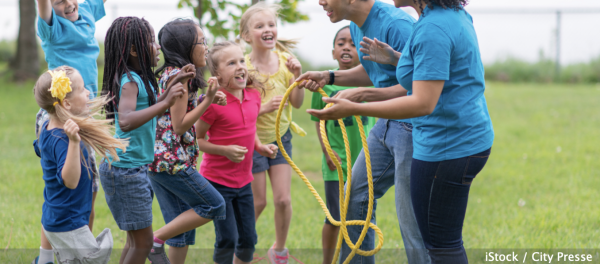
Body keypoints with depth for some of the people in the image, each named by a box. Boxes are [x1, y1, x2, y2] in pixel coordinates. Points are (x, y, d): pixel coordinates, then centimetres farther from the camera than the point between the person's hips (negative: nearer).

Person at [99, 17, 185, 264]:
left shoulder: (139, 79, 10)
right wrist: (165, 103, -35)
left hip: (136, 167, 10)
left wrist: (170, 90, 16)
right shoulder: (129, 81, -18)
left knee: (136, 238, 16)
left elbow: (146, 111, 27)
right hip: (126, 169, -10)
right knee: (143, 240, -4)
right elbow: (126, 121, -35)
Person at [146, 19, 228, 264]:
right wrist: (207, 100, -13)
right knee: (214, 206, 0)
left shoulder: (168, 74, 14)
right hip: (172, 161, -9)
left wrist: (204, 99, 11)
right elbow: (179, 125, -16)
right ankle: (156, 240, -3)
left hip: (157, 161, 9)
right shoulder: (179, 76, -13)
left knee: (182, 226, 12)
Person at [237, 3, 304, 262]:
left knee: (283, 200, -1)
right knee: (258, 203, 3)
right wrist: (263, 108, -31)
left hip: (280, 137, 3)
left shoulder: (284, 60, -6)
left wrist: (297, 76, -18)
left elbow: (297, 103, -4)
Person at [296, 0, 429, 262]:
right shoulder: (357, 27, 7)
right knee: (356, 195, 18)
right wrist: (328, 77, 10)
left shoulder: (396, 25, -23)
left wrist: (362, 94, -28)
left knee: (411, 215, -5)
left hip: (413, 126, -10)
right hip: (386, 123, 10)